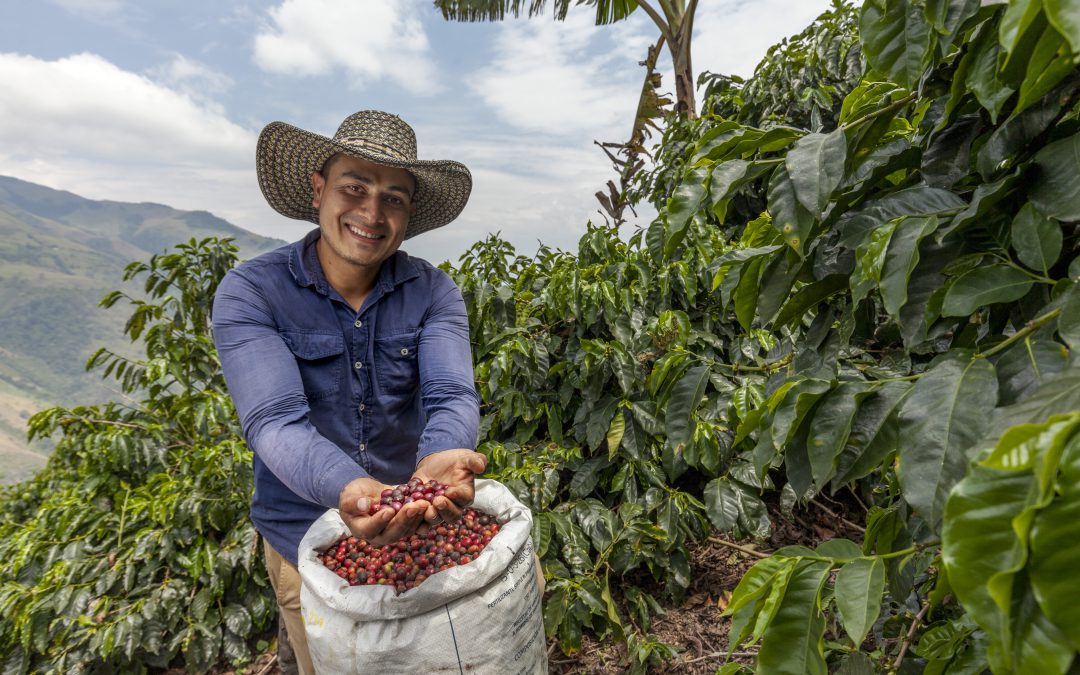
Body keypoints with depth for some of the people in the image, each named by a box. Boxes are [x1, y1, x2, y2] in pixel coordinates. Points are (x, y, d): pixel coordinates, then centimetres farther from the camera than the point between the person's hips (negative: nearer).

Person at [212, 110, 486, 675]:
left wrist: (439, 461, -44)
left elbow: (452, 395, -21)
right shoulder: (250, 293, -14)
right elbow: (274, 420, -26)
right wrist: (348, 488, -45)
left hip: (423, 523, 1)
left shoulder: (433, 292, -8)